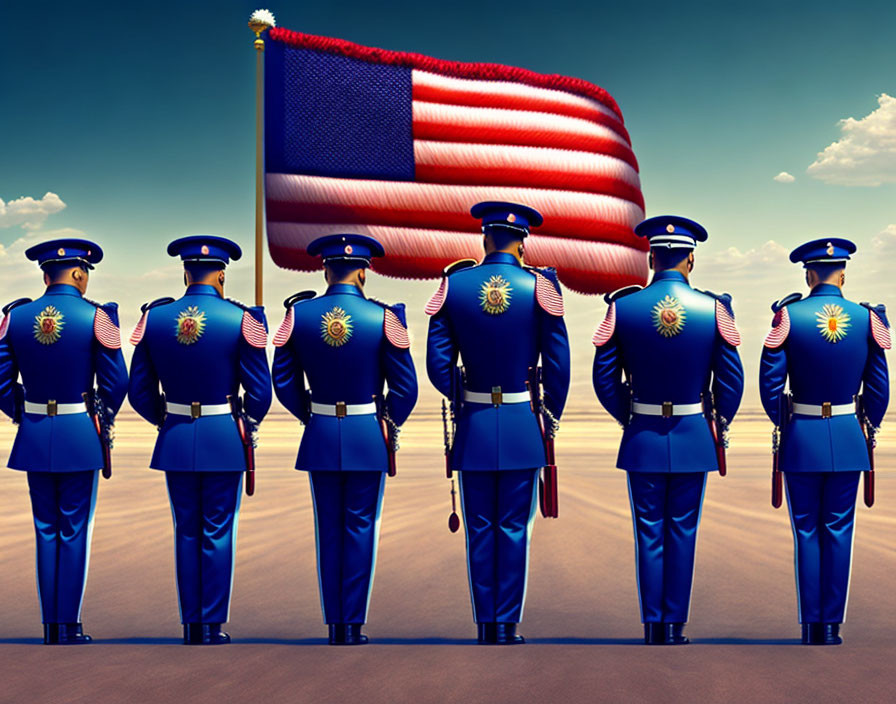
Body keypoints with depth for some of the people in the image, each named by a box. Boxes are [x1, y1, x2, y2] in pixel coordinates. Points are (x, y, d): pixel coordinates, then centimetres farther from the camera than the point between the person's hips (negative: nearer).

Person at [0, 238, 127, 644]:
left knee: (46, 531, 11)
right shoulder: (95, 317, -9)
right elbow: (116, 381, -6)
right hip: (80, 438, -3)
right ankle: (69, 627, 9)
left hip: (35, 438, 3)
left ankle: (50, 626, 16)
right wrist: (104, 419, 10)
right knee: (75, 532, 5)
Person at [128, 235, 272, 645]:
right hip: (224, 441, -3)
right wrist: (247, 425, 13)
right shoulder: (241, 319, -8)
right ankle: (212, 627, 10)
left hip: (175, 440, 3)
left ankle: (190, 626, 17)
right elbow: (260, 389, -5)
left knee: (186, 533, 11)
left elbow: (139, 392, 4)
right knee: (217, 532, 5)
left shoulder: (154, 318, 0)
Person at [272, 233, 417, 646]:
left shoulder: (298, 314, -2)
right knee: (360, 529, 6)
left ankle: (334, 626, 16)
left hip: (320, 436, 2)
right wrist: (389, 425, 12)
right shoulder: (383, 317, -8)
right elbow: (406, 386, -4)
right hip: (368, 438, -2)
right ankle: (352, 627, 9)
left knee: (328, 530, 10)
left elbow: (283, 381, 4)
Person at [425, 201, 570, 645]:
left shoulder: (453, 285, -2)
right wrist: (552, 415, 12)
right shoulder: (539, 286, -5)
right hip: (523, 426, -1)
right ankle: (507, 627, 10)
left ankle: (485, 626, 15)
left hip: (474, 425, 1)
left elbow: (438, 364, -1)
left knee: (480, 530, 9)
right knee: (514, 529, 6)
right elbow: (558, 363, -2)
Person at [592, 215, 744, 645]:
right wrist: (719, 423, 14)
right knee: (682, 533, 9)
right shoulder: (713, 308, -6)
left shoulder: (622, 307, -6)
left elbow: (604, 377, -2)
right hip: (694, 439, 0)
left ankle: (652, 628, 13)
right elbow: (731, 379, -2)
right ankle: (675, 628, 15)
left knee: (649, 534, 8)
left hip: (643, 438, 0)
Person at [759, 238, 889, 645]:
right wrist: (868, 426, 18)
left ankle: (810, 627, 11)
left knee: (807, 532, 7)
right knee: (839, 531, 8)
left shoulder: (789, 316, -7)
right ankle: (832, 626, 12)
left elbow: (770, 384, -7)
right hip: (848, 439, 1)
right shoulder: (867, 319, -2)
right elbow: (879, 388, 3)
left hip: (802, 439, -1)